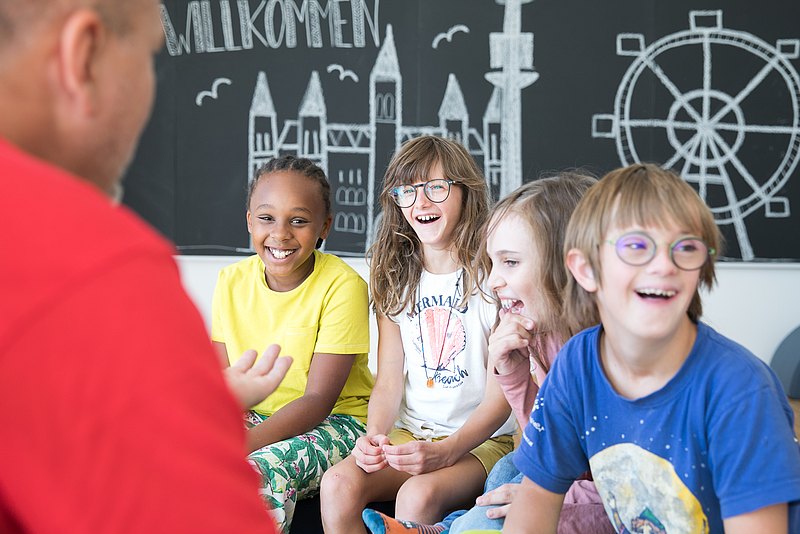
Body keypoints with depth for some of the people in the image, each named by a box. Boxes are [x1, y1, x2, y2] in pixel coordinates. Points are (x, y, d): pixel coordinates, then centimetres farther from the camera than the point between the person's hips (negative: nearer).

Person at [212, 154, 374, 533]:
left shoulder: (342, 286, -17)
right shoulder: (232, 282, 0)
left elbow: (318, 400, -20)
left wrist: (242, 443, -32)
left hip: (335, 421, -5)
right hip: (255, 417, 5)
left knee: (262, 469, -34)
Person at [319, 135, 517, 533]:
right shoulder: (395, 279, 10)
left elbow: (501, 395, -10)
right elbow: (389, 382, 6)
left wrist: (446, 450, -25)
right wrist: (374, 437, -15)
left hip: (484, 438, -4)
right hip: (409, 434, 4)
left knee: (417, 496, -34)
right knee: (338, 484, -25)